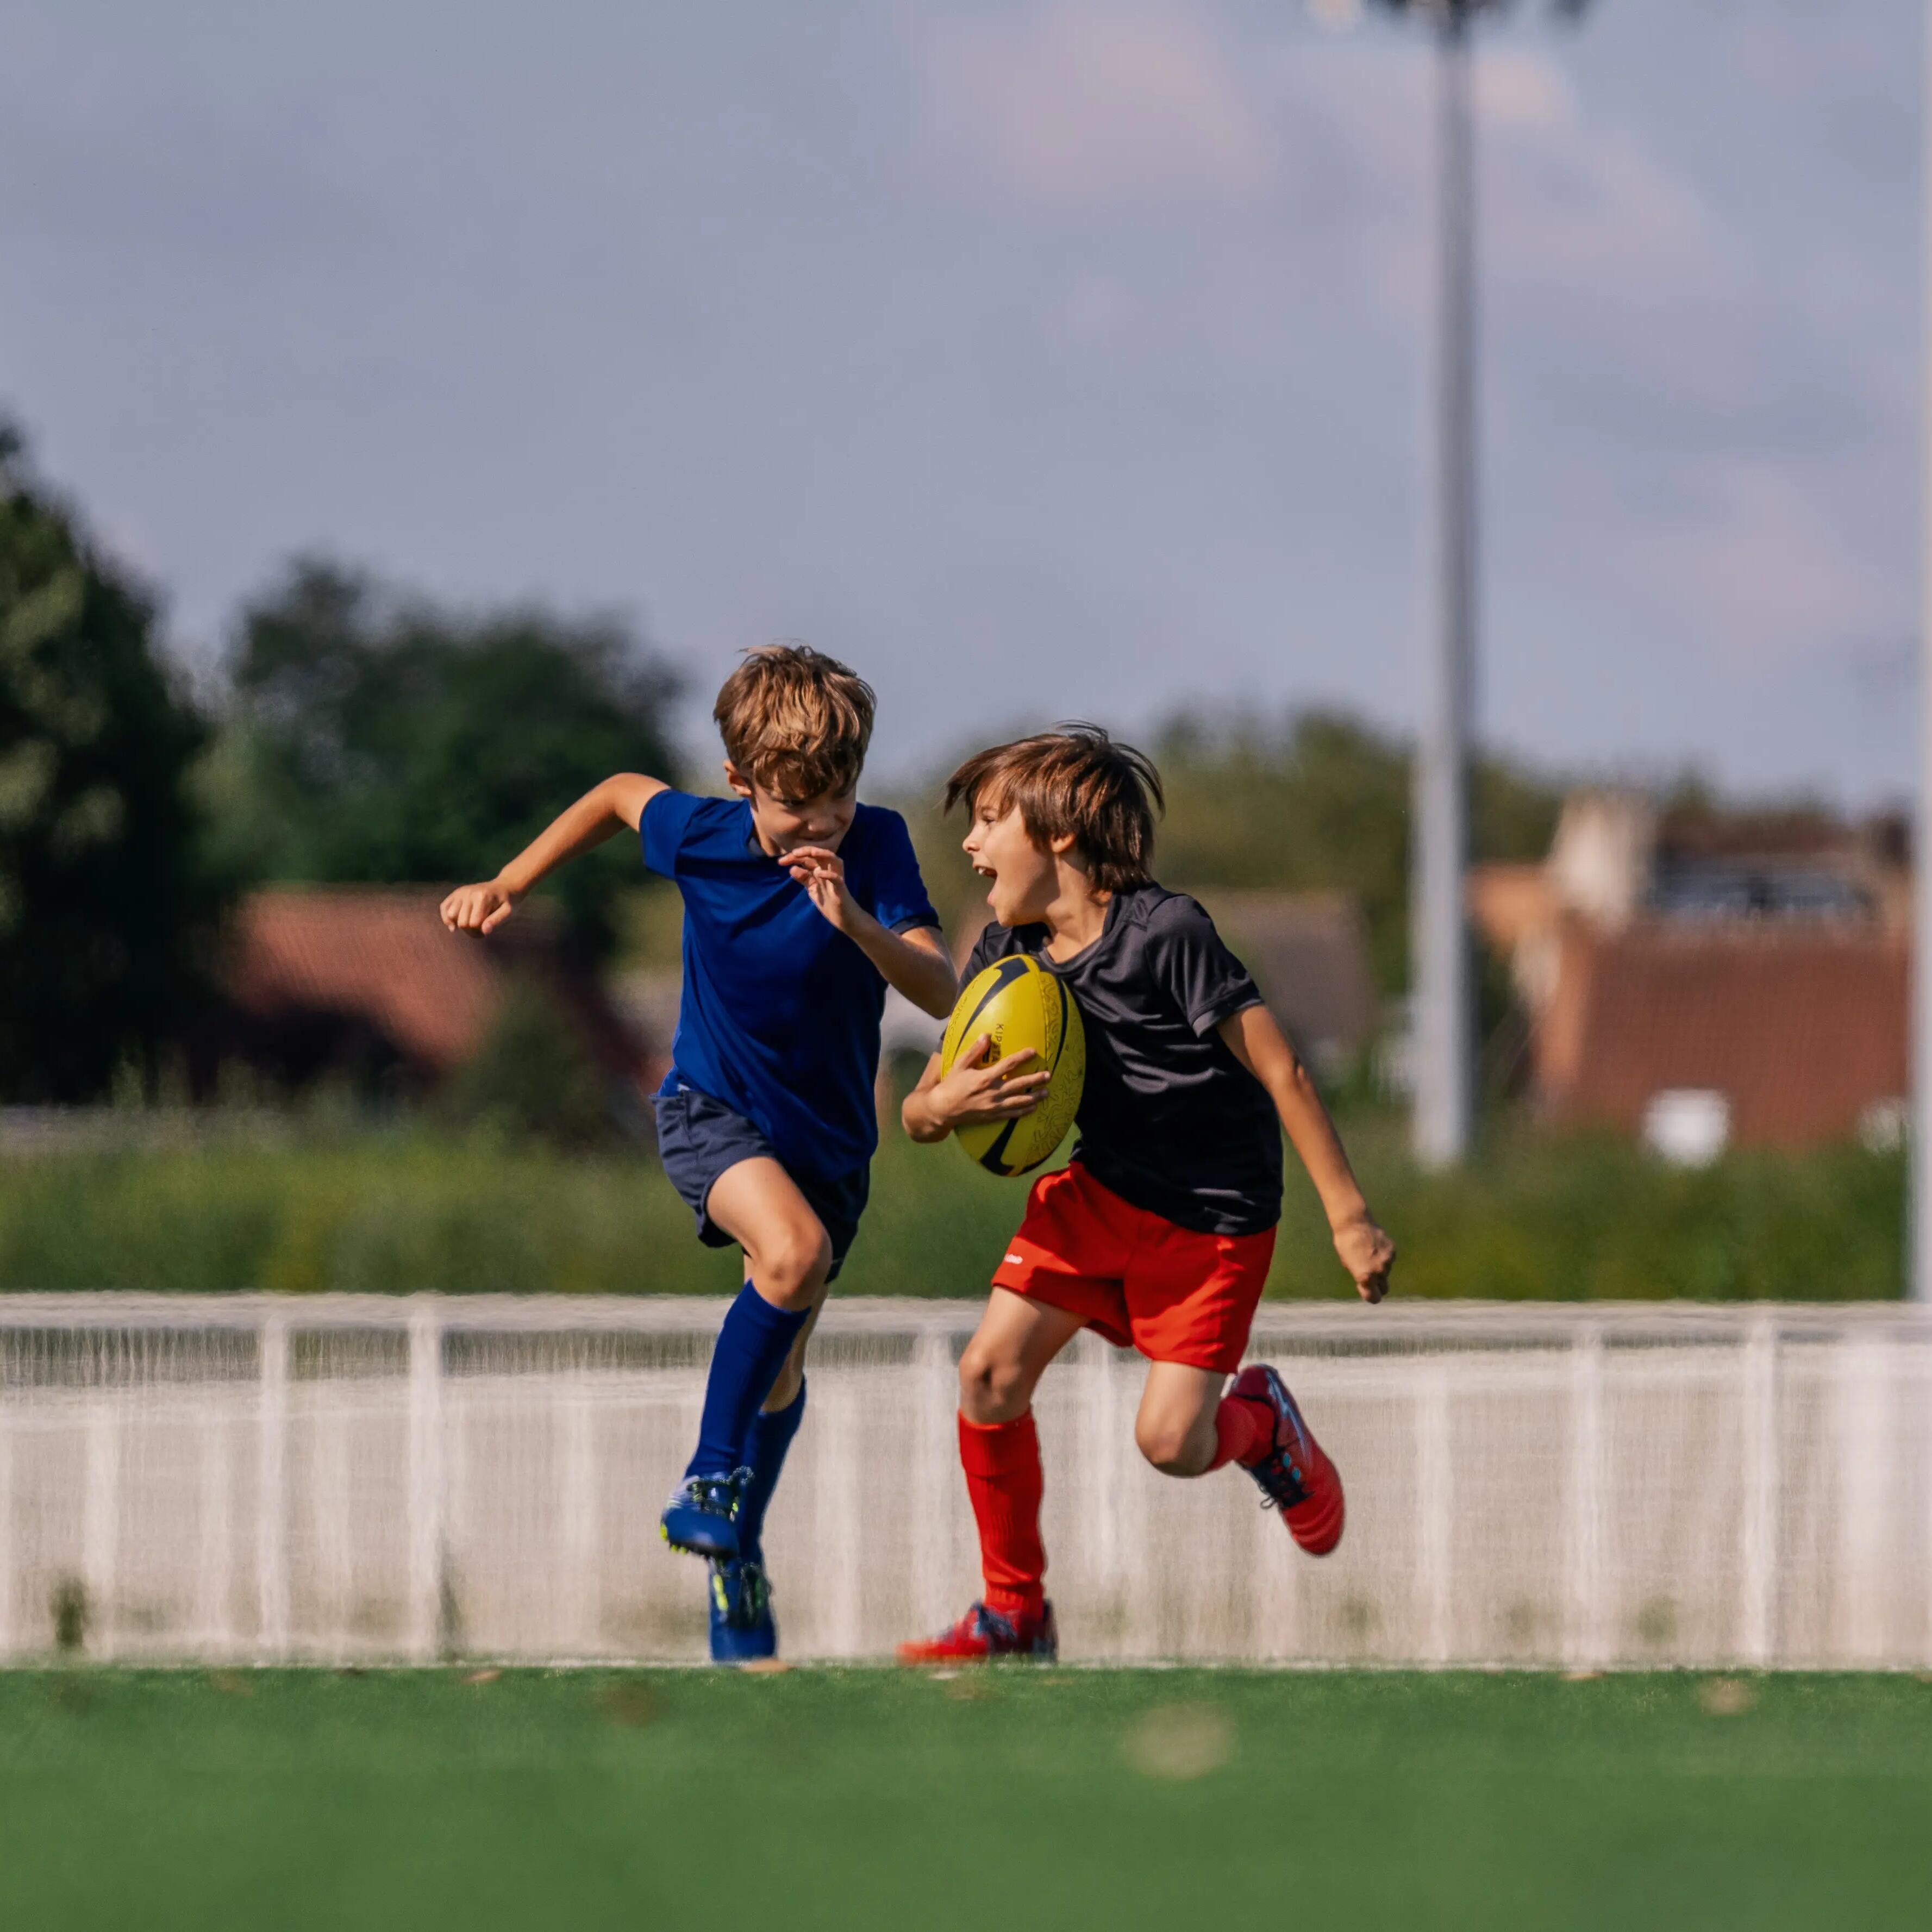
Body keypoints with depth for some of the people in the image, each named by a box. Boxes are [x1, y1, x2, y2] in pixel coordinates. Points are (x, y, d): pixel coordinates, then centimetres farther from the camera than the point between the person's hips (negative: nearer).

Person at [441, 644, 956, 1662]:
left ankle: (738, 1551, 38)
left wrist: (854, 921, -45)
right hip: (712, 1109, -2)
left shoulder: (876, 846, -20)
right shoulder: (701, 835, -17)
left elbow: (940, 990, -29)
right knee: (793, 1249, -33)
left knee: (782, 1363, 15)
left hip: (830, 1134, 2)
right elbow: (619, 794, 6)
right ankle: (711, 1474, -18)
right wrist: (508, 885, 7)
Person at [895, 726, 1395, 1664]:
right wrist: (947, 1104, -24)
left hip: (1211, 1215, -6)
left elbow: (1281, 1072, -19)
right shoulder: (1006, 954, -3)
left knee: (1170, 1441, -12)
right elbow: (917, 1114, 1)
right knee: (992, 1369, -10)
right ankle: (1015, 1614, 5)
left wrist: (1349, 1217, -18)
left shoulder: (1166, 933, -23)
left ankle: (1263, 1425, 25)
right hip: (1096, 1188, 6)